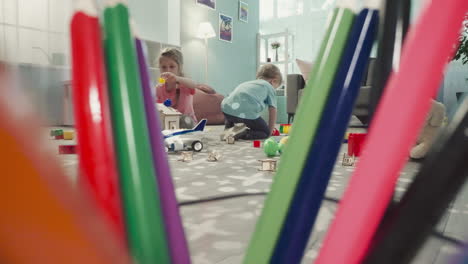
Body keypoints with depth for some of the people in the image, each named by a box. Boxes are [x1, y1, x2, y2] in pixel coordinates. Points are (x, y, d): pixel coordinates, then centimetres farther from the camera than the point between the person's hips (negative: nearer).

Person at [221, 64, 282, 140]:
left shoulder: (248, 83, 37)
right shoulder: (269, 87, 20)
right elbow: (273, 112, 16)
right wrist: (270, 131, 26)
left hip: (227, 107, 7)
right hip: (247, 112, -6)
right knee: (265, 132, 15)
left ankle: (228, 130, 11)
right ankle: (242, 133, -10)